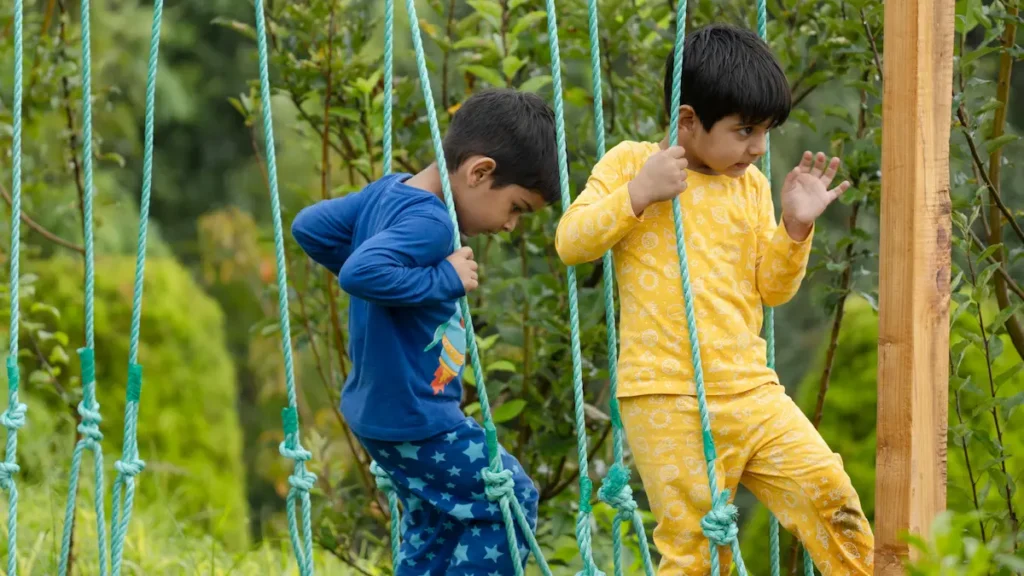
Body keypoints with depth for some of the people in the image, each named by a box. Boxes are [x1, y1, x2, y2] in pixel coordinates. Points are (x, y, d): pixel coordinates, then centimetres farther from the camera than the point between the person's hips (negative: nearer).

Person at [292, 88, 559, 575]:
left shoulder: (388, 191, 5)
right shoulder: (429, 222, -24)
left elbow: (310, 226, 14)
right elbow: (361, 272, -38)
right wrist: (443, 279, -28)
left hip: (377, 408, 10)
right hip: (415, 419, -10)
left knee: (435, 525, 20)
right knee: (511, 500, 1)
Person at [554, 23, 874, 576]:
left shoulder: (751, 184, 12)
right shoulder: (631, 163, 1)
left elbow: (773, 289, 15)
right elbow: (570, 243, -5)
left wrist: (796, 227, -2)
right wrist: (638, 194, -16)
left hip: (752, 391, 5)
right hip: (668, 399, -4)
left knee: (828, 492, -6)